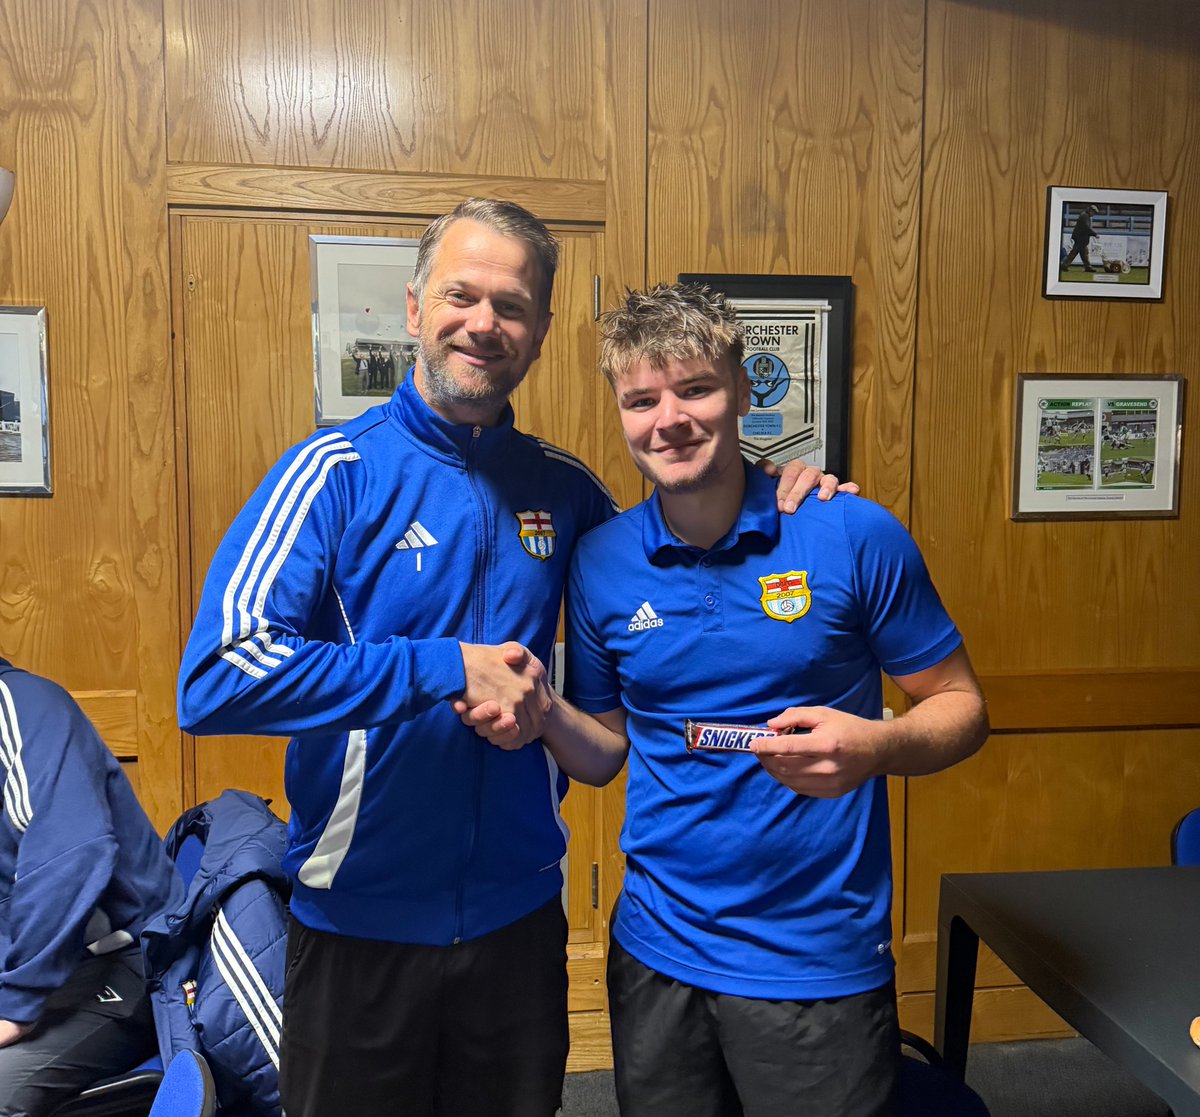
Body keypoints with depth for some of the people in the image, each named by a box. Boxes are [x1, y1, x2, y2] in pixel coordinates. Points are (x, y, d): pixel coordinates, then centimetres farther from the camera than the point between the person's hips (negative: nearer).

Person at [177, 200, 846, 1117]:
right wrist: (445, 668, -25)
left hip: (521, 913, 4)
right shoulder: (338, 472, -13)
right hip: (361, 924, -3)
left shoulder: (562, 486, 0)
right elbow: (215, 678, -22)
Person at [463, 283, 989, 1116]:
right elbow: (605, 752, 7)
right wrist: (544, 713, -14)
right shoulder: (600, 562, -2)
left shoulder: (854, 536, -12)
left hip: (819, 964, -2)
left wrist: (876, 746, -24)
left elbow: (962, 708, -4)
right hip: (656, 951, 3)